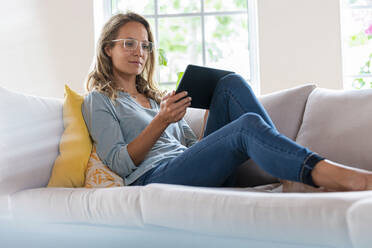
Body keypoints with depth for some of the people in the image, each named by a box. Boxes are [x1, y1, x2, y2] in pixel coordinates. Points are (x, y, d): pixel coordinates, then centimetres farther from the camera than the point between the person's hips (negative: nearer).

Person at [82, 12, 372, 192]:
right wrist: (160, 122, -15)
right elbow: (119, 162, -3)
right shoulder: (98, 100, 12)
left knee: (231, 84, -11)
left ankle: (297, 167, -24)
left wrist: (212, 116, 6)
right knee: (247, 126, -29)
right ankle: (330, 174, -49)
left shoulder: (156, 97, 32)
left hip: (193, 170, 6)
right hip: (155, 178, -6)